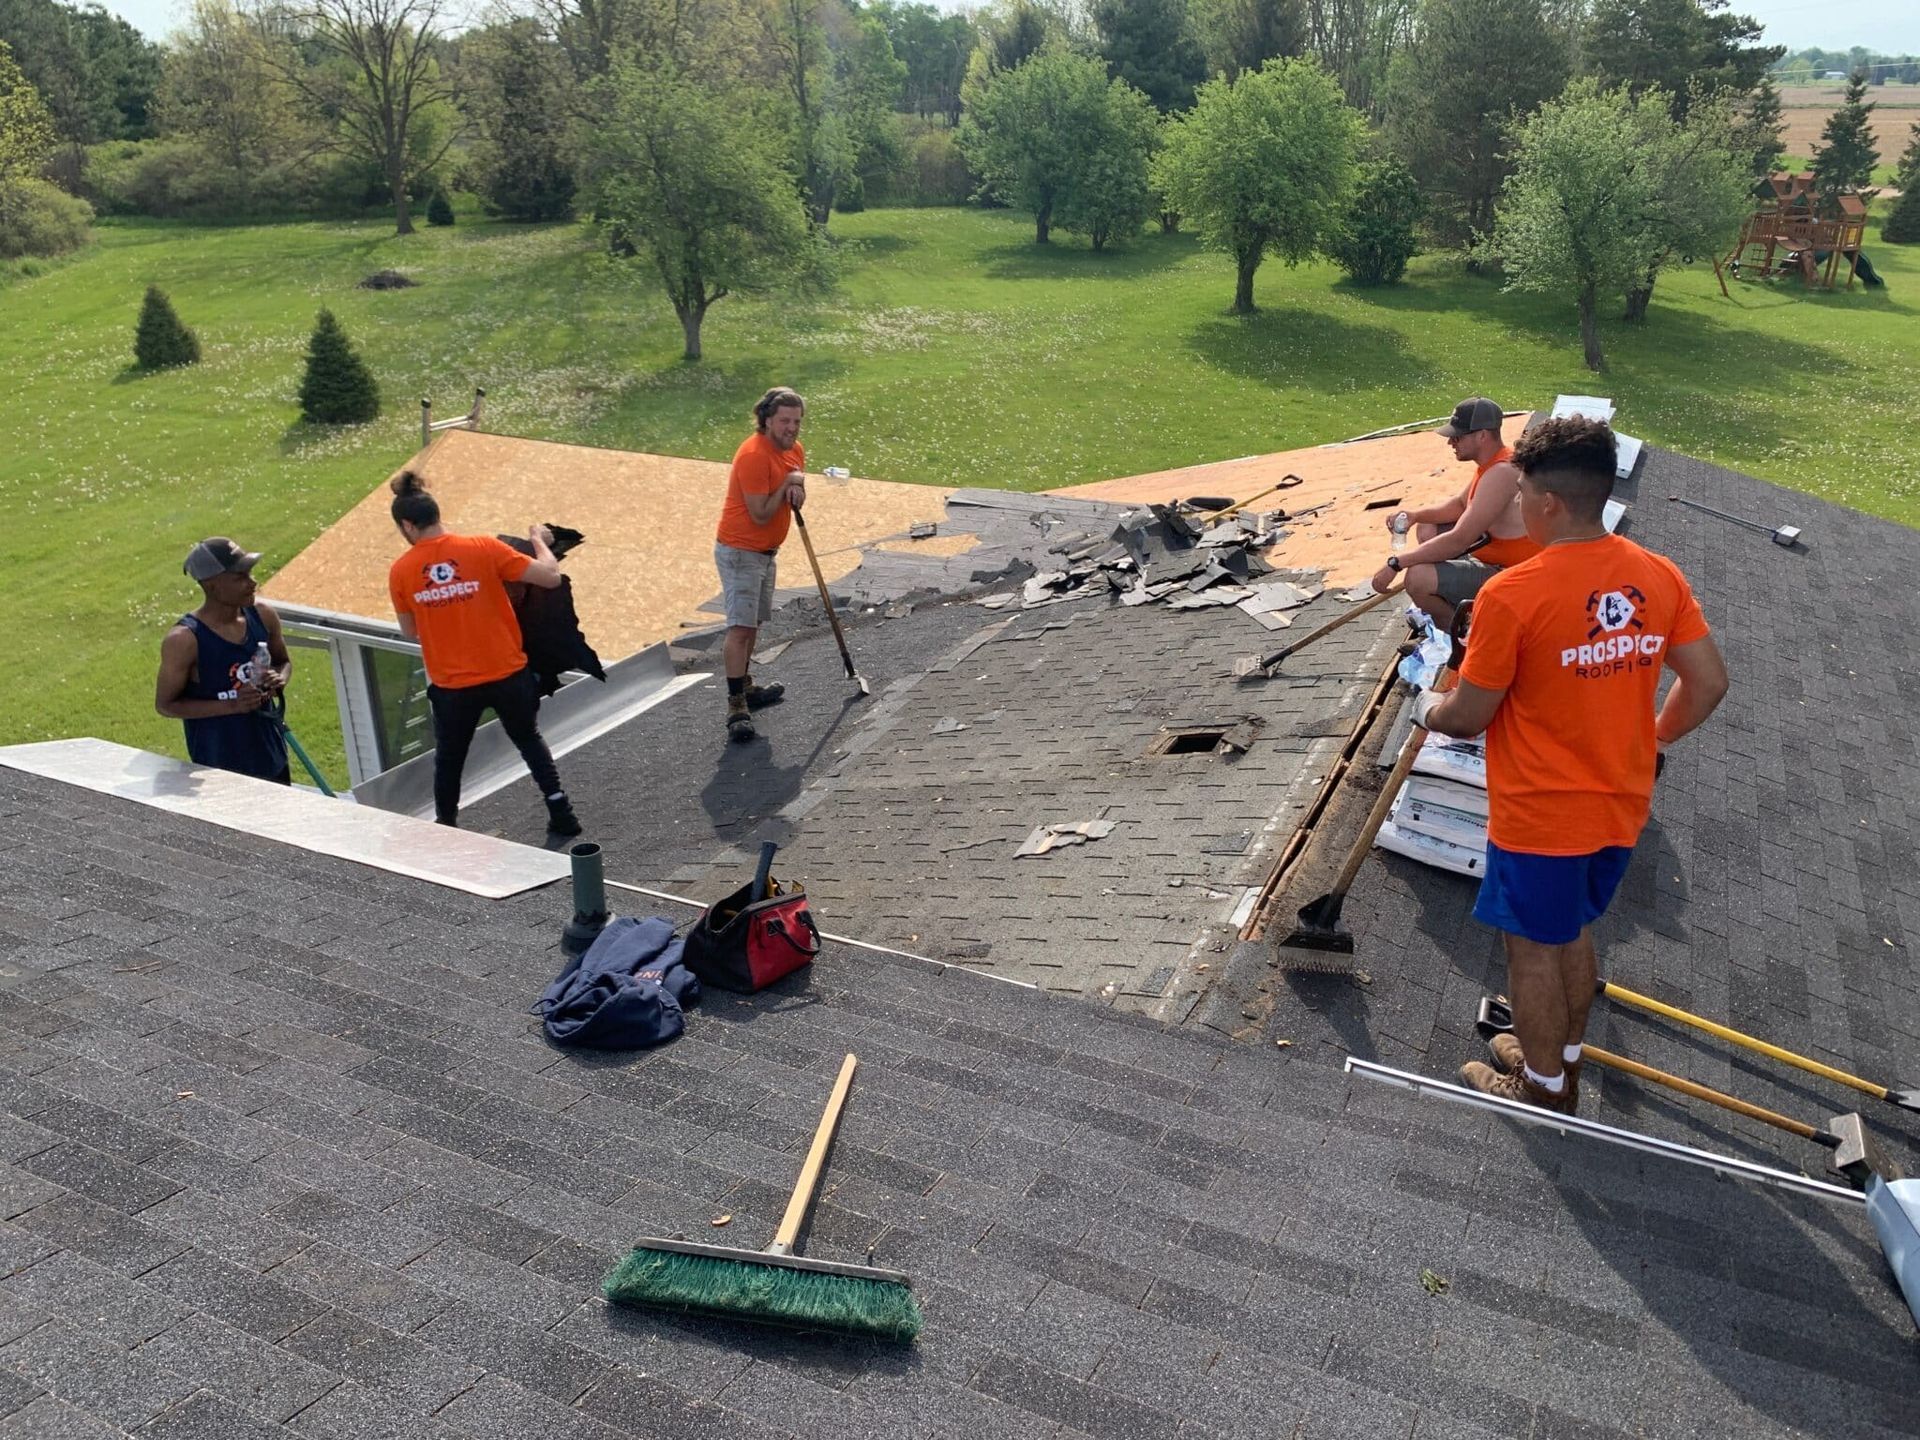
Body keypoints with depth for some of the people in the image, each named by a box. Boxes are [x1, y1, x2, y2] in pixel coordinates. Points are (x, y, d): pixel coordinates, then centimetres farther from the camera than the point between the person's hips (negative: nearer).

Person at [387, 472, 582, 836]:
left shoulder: (400, 572, -6)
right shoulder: (483, 548, -12)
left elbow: (410, 632, 6)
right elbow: (550, 577, -11)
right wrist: (540, 541, 7)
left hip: (452, 686, 0)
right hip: (508, 674, 0)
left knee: (448, 758, 22)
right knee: (529, 740, 23)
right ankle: (560, 812, 23)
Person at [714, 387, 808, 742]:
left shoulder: (795, 450, 6)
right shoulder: (753, 455, -22)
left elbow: (796, 488, 16)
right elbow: (760, 514, -23)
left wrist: (797, 491, -7)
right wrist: (788, 485, -15)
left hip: (766, 551, 9)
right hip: (739, 552, -9)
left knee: (754, 623, 19)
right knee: (740, 627, -14)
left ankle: (746, 686, 33)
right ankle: (736, 706, -15)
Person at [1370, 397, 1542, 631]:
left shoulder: (1501, 474, -28)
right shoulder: (1492, 462, 3)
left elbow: (1458, 541, -31)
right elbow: (1460, 505, 19)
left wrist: (1395, 564, -26)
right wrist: (1415, 515, -1)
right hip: (1493, 556, 11)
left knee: (1418, 578, -26)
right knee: (1427, 530, 18)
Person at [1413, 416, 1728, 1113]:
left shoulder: (1511, 593, -24)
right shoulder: (1659, 576, -6)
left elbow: (1470, 715, -17)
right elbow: (1709, 681, 1)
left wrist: (1429, 710, 5)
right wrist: (1654, 736, 18)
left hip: (1538, 818, -6)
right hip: (1620, 809, 6)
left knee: (1534, 950, 13)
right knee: (1574, 933, 25)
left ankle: (1543, 1092, 30)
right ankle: (1562, 1060, 44)